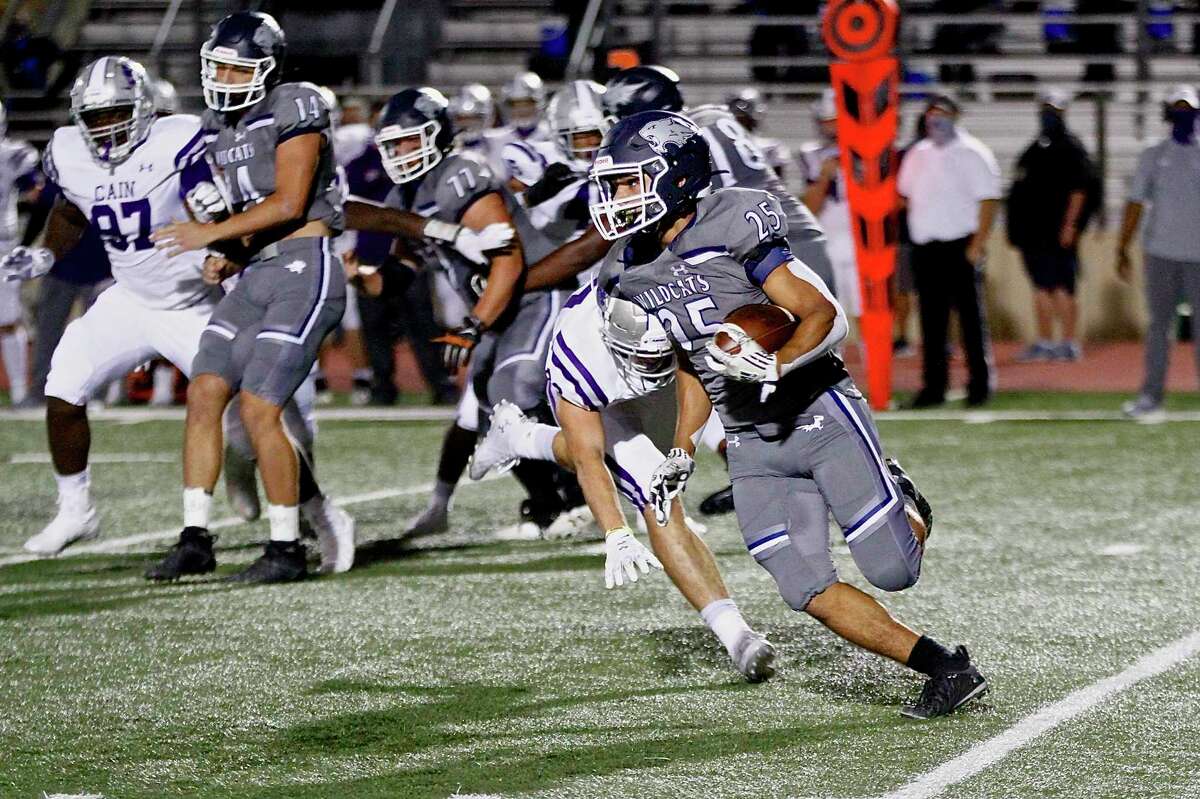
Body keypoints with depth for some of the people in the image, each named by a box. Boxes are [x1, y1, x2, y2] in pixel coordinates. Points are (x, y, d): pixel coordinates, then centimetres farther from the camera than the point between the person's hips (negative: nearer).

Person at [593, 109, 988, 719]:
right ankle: (947, 671, 6)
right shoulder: (631, 273, 6)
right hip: (753, 447, 6)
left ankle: (904, 508, 28)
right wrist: (682, 451, 11)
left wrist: (773, 366, -32)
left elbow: (826, 317, -16)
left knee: (892, 571, -7)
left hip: (820, 416, -6)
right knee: (811, 593, -5)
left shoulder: (732, 230, -15)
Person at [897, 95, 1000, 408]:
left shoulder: (971, 153, -6)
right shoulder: (918, 155, 13)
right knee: (931, 322, 7)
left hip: (961, 246, -6)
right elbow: (908, 194, 22)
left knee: (971, 317, -2)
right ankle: (933, 386, 12)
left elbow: (988, 199, -12)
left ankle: (980, 385, 3)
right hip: (924, 248, 6)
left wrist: (978, 244, -17)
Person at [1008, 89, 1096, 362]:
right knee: (1041, 286, 10)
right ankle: (1044, 342, 14)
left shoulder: (1071, 148, -5)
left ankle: (1069, 343, -5)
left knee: (1061, 286, -8)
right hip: (1033, 232, 8)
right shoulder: (1036, 149, 18)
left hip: (1058, 234, -8)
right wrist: (1015, 227, 18)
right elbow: (1023, 188, 22)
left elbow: (1079, 189, -12)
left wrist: (1070, 225, -20)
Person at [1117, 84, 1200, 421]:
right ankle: (1151, 397, 7)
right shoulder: (1153, 156, 8)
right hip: (1161, 253, 1)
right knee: (1159, 324, 4)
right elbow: (1136, 203, 6)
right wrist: (1122, 251, 0)